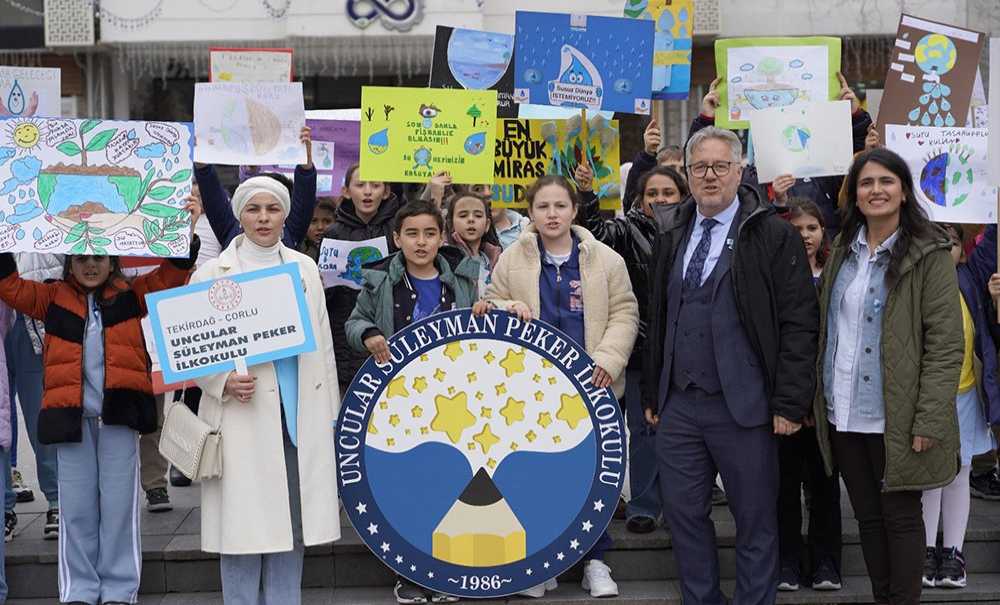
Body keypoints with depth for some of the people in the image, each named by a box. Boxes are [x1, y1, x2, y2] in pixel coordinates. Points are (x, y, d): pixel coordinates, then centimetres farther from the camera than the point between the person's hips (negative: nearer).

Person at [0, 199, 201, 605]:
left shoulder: (131, 295, 9)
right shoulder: (53, 298, 10)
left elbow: (171, 276, 3)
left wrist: (185, 235, -10)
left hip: (118, 413, -1)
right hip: (71, 414, 1)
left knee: (119, 505, 3)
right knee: (76, 507, 6)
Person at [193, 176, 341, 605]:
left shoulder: (304, 268, 12)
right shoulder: (212, 274, 1)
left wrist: (331, 412, 14)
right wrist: (223, 383, -18)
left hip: (300, 419, 3)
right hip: (243, 420, -3)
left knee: (291, 523, 7)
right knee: (244, 529, -3)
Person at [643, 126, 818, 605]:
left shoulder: (773, 236, -5)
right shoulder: (672, 234, 12)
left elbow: (799, 323, -9)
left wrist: (790, 403, -13)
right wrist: (652, 395, 14)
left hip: (743, 407, -5)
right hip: (677, 405, 5)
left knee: (756, 520, 5)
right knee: (683, 513, 10)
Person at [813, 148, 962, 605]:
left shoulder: (929, 254, -7)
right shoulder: (843, 252, 11)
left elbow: (946, 343, -11)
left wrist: (930, 419, -17)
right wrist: (814, 398, 7)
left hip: (894, 418, -5)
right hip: (842, 414, 6)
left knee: (900, 517, 3)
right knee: (867, 516, 14)